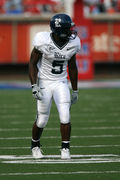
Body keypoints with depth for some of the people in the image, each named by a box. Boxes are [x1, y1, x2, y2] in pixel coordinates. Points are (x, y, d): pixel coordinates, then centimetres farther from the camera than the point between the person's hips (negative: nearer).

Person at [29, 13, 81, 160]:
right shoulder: (43, 41, -20)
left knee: (65, 116, -13)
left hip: (61, 84, 3)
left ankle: (65, 148, 0)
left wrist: (75, 90, 13)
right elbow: (33, 63, -10)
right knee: (42, 120, 4)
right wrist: (34, 86, -20)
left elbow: (72, 66, 7)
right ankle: (35, 146, 30)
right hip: (44, 83, -3)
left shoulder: (72, 43, -7)